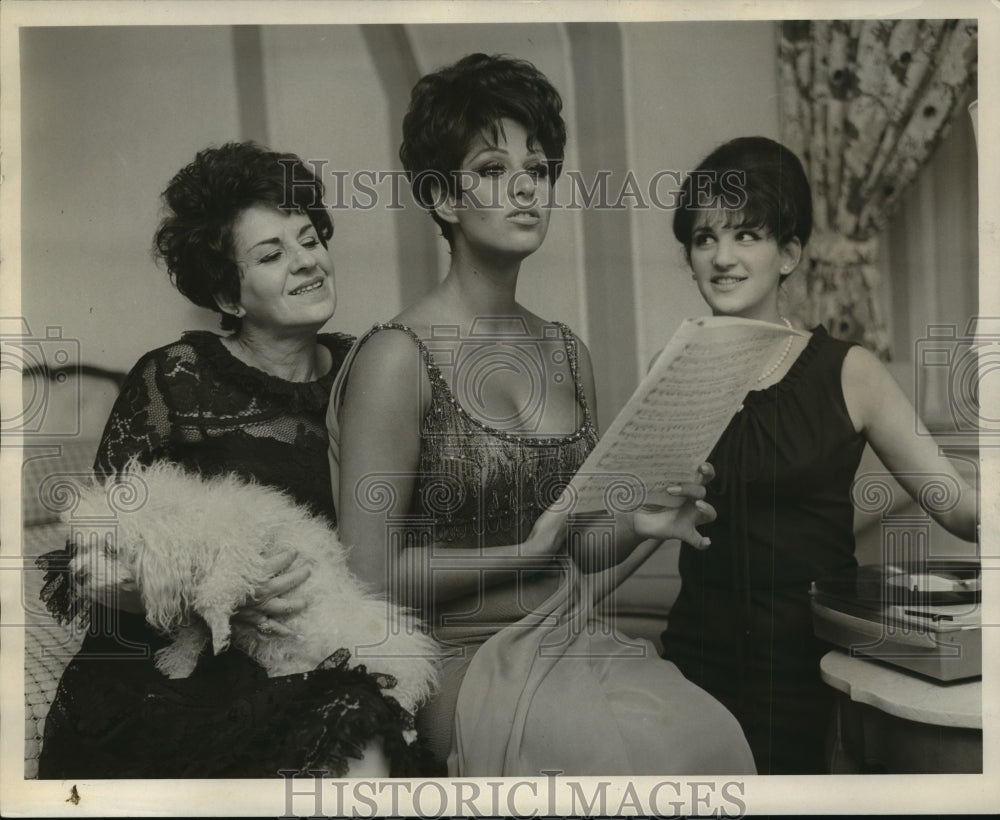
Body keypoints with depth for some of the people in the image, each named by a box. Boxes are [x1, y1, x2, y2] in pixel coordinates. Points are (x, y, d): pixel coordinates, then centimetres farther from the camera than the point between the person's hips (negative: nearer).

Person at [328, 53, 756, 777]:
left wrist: (638, 523, -3)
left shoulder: (567, 353, 10)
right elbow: (370, 573, -11)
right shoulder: (399, 357, -10)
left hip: (576, 639, 6)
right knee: (649, 746, -27)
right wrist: (524, 552, -11)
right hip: (465, 660, -5)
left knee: (714, 730, -21)